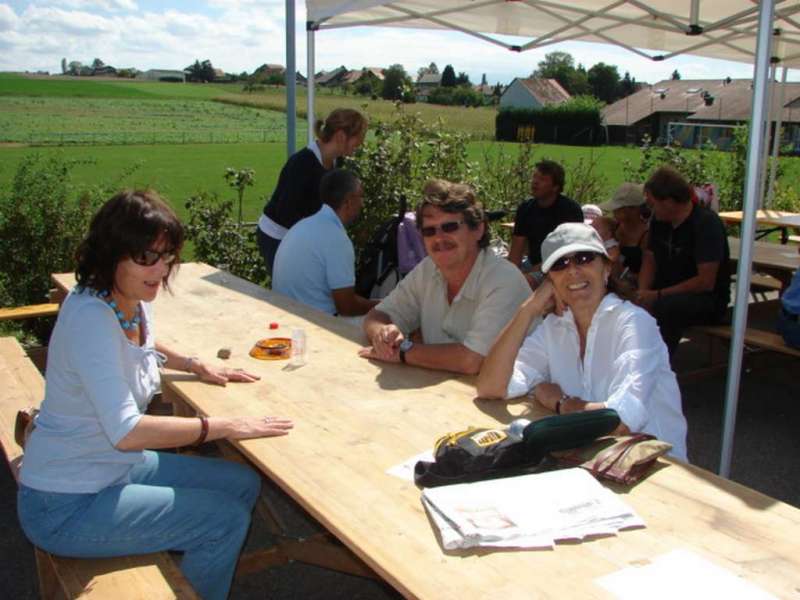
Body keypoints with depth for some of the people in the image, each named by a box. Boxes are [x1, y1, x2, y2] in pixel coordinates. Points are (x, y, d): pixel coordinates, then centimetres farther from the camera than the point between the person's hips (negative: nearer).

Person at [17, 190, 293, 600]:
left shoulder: (133, 302, -1)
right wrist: (224, 426, -28)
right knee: (227, 519, -11)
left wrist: (198, 366, 10)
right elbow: (127, 432, -36)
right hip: (65, 506, -9)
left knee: (244, 485, 10)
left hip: (116, 466, 9)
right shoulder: (91, 318, -28)